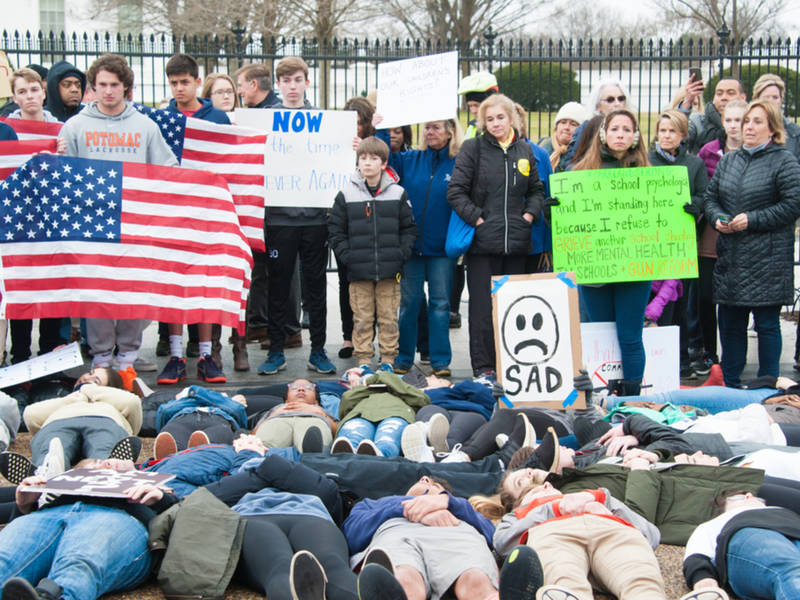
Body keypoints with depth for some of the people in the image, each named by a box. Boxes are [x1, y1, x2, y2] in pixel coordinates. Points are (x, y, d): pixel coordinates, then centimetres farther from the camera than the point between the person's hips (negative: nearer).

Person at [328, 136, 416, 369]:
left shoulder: (398, 193, 4)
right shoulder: (346, 195, 3)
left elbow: (409, 228, 8)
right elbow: (335, 230, 6)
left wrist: (401, 255, -2)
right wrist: (346, 256, -4)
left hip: (390, 270, 0)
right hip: (358, 271, 0)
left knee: (389, 317, 5)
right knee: (362, 318, 4)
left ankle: (388, 359, 16)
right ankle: (364, 360, 13)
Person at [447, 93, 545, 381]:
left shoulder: (525, 150, 11)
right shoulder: (472, 149, -1)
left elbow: (537, 189, 20)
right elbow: (456, 191, -5)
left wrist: (530, 214, 3)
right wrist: (476, 218, -12)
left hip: (516, 241, 4)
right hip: (483, 240, -4)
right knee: (483, 306, -2)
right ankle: (483, 366, 7)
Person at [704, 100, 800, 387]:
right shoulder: (727, 160, 14)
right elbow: (710, 197, 16)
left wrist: (752, 220, -15)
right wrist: (717, 218, -5)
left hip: (768, 258, -5)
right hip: (730, 256, 5)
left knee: (767, 324, 0)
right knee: (730, 323, 10)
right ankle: (730, 385, 22)